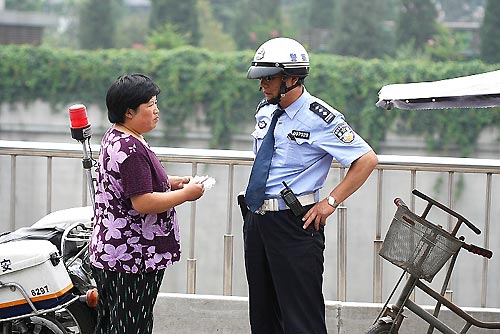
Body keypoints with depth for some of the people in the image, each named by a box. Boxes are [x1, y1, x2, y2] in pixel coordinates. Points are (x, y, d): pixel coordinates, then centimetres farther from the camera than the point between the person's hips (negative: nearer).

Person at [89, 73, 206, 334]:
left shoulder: (113, 138, 11)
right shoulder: (132, 150, -22)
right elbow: (143, 203, -26)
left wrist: (169, 182, 13)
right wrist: (186, 194, -15)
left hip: (108, 251, 11)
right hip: (133, 258, -11)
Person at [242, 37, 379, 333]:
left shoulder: (319, 118, -12)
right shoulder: (265, 110, 10)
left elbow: (367, 160, -13)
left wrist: (331, 202, -14)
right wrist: (253, 202, 15)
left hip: (295, 223, -8)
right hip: (256, 218, 8)